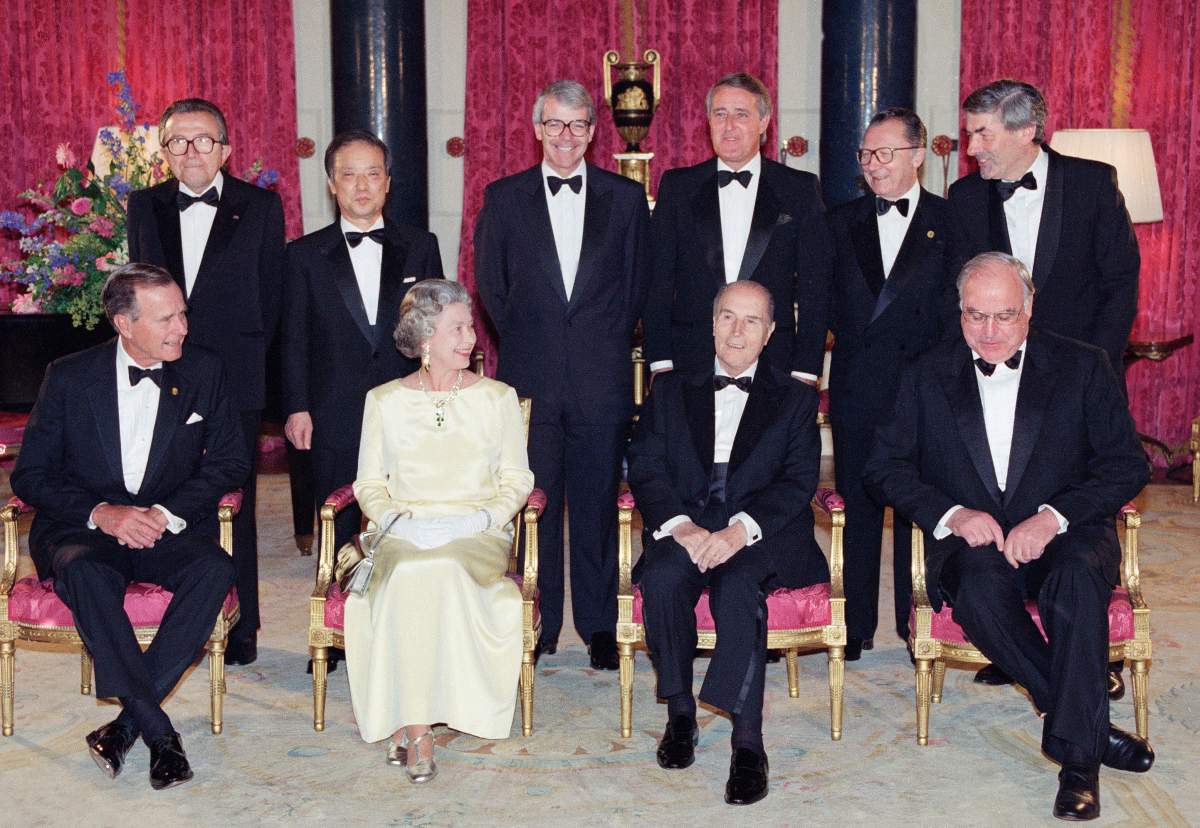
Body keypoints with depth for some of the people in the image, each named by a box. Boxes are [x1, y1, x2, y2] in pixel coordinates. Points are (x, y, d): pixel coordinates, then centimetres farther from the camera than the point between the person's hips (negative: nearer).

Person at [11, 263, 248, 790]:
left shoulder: (202, 371, 5)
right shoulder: (69, 376, 1)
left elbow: (230, 460, 5)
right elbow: (29, 475, 1)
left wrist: (167, 512, -11)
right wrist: (100, 513, -16)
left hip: (170, 530, 1)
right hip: (83, 529, -1)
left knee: (214, 568, -31)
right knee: (84, 571, -36)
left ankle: (129, 722, -25)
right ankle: (158, 731, -31)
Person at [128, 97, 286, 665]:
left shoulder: (260, 207, 3)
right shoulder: (144, 207, 11)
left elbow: (269, 297, 3)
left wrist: (244, 358, -1)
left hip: (233, 382, -3)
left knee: (233, 506, 4)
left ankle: (240, 629, 14)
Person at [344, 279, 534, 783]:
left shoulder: (497, 397, 11)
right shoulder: (384, 401, 11)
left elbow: (516, 480, 10)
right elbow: (369, 484, 12)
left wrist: (480, 518, -9)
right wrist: (399, 520, -8)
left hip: (477, 536, 0)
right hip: (403, 537, 1)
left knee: (440, 573, -35)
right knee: (408, 577, -35)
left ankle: (410, 724, -27)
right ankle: (417, 729, -31)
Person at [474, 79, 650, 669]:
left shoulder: (626, 199, 6)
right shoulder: (504, 198, 6)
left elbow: (638, 284, 11)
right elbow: (490, 284, 11)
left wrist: (609, 346, 7)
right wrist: (525, 343, 8)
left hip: (601, 378, 0)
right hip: (530, 377, 0)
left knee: (597, 504, 5)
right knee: (534, 504, 4)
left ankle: (599, 625, 17)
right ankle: (539, 624, 17)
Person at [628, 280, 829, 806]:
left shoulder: (795, 399, 13)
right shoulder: (671, 390, 17)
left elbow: (798, 482, 1)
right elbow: (645, 467, 7)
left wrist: (739, 529, -17)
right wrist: (680, 525, -13)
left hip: (762, 533, -1)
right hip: (686, 528, 2)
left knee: (737, 583, -34)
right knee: (662, 578, -31)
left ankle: (748, 740, -31)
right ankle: (680, 712, -13)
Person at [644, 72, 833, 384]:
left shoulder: (801, 189, 5)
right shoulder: (677, 186, 8)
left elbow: (815, 287, 3)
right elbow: (658, 279, 6)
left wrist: (805, 370, -4)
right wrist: (660, 361, -2)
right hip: (689, 364, 1)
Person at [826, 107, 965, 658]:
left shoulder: (950, 223, 2)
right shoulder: (841, 224, 12)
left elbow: (956, 313, -3)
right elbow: (828, 303, 9)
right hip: (856, 390, 2)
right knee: (857, 510, 7)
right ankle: (857, 627, 18)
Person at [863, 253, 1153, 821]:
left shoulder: (1082, 367, 5)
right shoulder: (927, 376, 8)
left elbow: (1127, 464, -1)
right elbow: (886, 465, 4)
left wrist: (1054, 516, -17)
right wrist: (951, 514, -14)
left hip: (1063, 535, 0)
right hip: (971, 540, 1)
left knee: (1078, 575, -35)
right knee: (979, 590, -34)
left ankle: (1076, 754, -26)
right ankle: (1091, 724, -17)